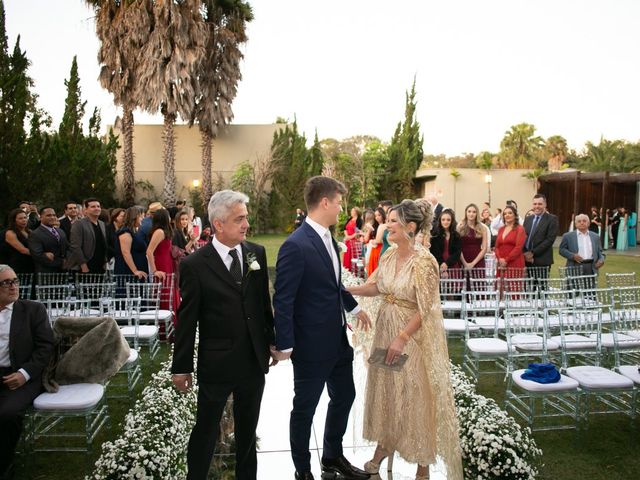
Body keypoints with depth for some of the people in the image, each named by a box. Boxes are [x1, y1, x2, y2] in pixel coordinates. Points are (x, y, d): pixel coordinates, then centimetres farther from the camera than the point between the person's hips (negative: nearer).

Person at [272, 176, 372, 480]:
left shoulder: (326, 238, 4)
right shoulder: (295, 246, -23)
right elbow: (283, 301, -20)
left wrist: (355, 307, 21)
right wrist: (284, 345, -18)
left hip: (338, 339, 9)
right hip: (312, 344, -9)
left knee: (344, 396, 22)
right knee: (305, 409, 11)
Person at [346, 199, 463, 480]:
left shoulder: (423, 261, -22)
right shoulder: (390, 254, 0)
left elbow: (425, 309, -20)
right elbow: (375, 286, 8)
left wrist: (402, 338, -20)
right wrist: (345, 290, -5)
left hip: (412, 334, -7)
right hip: (386, 329, 7)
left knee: (414, 394, 7)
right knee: (385, 388, 18)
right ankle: (384, 444, 38)